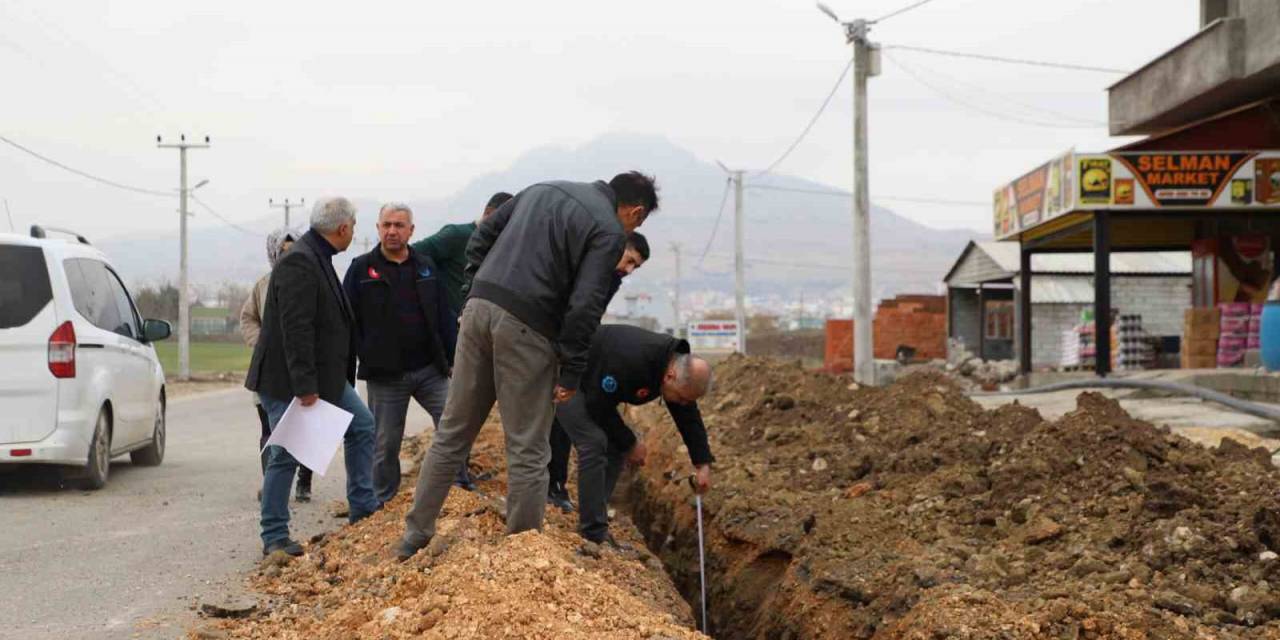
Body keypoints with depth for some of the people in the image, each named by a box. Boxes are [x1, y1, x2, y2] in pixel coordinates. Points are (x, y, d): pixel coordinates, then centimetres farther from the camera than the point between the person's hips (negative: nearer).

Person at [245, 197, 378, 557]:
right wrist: (304, 387, -27)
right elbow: (296, 329, -26)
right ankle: (274, 538, 7)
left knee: (362, 426, 12)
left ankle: (362, 508, 21)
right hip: (287, 380, -10)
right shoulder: (299, 263, -21)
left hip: (325, 375, 10)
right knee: (286, 456, -3)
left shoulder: (318, 258, 12)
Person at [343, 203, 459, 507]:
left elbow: (444, 317, 10)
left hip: (430, 369, 3)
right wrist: (362, 357, -8)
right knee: (385, 444, 5)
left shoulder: (426, 267, 11)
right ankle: (383, 503, 18)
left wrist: (455, 357, 4)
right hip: (385, 375, -2)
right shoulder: (361, 269, 1)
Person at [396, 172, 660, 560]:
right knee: (528, 450, 3)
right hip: (526, 327, -7)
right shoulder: (609, 231, -3)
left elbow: (481, 237, 20)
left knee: (453, 432, 15)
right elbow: (584, 307, -11)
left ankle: (416, 532, 20)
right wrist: (572, 373, -5)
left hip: (479, 308, 7)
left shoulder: (543, 190, 20)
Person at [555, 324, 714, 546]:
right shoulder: (629, 361, -39)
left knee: (617, 448, 3)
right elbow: (599, 406, -29)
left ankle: (591, 525, 9)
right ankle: (594, 533, -18)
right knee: (595, 442, -22)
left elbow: (689, 418, -2)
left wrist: (703, 464, -8)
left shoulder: (679, 364, -12)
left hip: (590, 380, 9)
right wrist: (631, 444, -18)